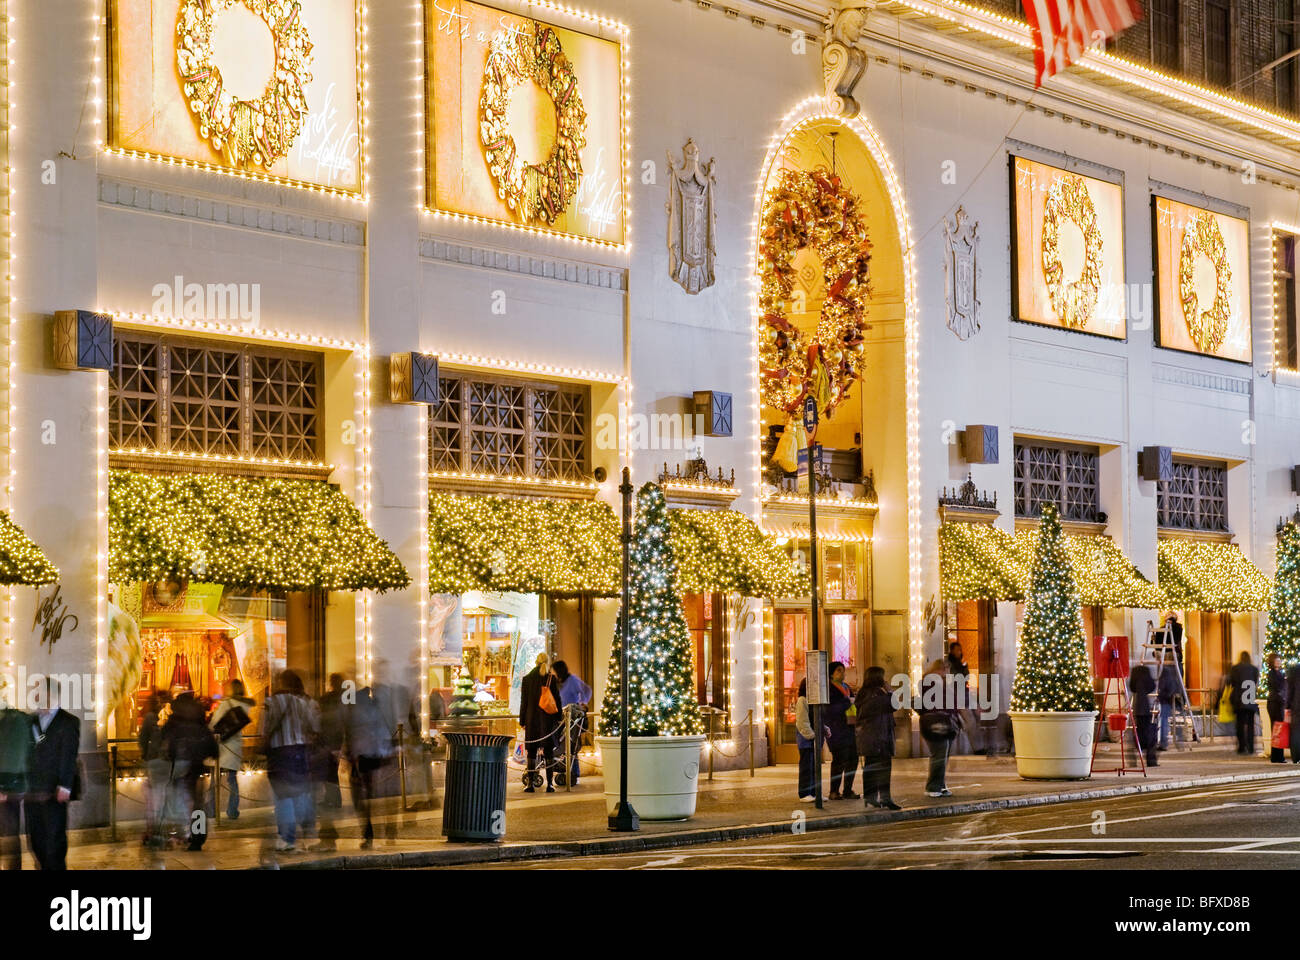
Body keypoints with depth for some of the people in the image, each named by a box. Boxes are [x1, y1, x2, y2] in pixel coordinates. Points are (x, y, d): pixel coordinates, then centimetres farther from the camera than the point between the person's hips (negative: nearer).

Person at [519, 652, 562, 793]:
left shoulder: (527, 678, 1)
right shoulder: (552, 678, -3)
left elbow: (524, 702, 3)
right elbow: (557, 699, -1)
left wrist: (522, 721, 7)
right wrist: (558, 718, 7)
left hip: (531, 719, 1)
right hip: (547, 719, -1)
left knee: (531, 752, 6)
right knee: (549, 752, 5)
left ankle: (530, 784, 3)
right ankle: (550, 783, 3)